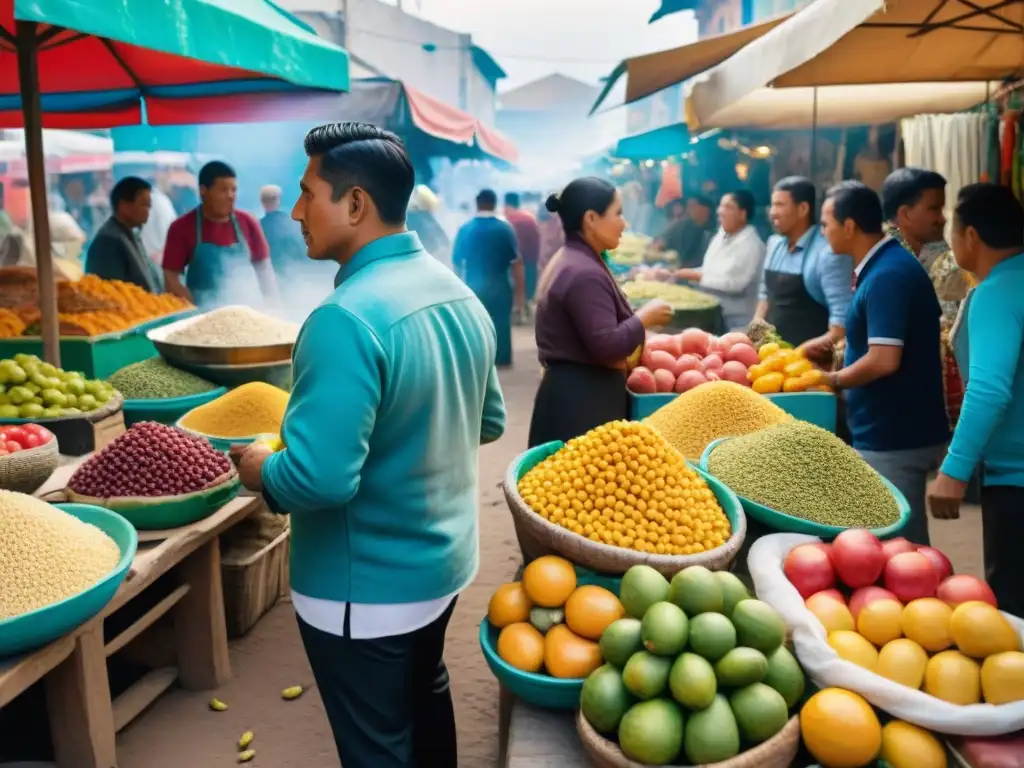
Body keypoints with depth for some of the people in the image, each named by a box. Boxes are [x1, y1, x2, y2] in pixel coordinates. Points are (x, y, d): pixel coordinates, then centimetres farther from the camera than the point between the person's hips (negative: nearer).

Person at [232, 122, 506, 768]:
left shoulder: (347, 318, -28)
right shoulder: (461, 295, -1)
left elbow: (320, 477, -31)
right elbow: (490, 422, 9)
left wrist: (262, 470, -12)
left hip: (366, 588, -8)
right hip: (446, 560, 8)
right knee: (426, 696, 29)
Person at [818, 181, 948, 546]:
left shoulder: (887, 275, -21)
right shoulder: (888, 266, 10)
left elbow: (884, 360, -27)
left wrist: (834, 380, -12)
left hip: (893, 438, -10)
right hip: (899, 431, 10)